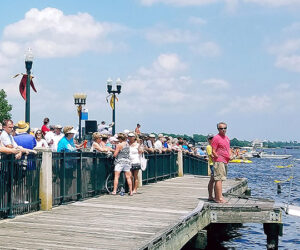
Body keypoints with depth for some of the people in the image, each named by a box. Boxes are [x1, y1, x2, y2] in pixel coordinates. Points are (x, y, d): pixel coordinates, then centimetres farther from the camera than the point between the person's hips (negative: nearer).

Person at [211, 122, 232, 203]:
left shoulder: (227, 138, 17)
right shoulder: (216, 138, -9)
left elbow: (228, 149, 26)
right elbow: (213, 151, -11)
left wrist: (230, 156, 9)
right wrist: (218, 158, -13)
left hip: (225, 162, 9)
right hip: (219, 161, -9)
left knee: (219, 179, 13)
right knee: (219, 179, -11)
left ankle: (217, 197, 19)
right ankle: (219, 198, -13)